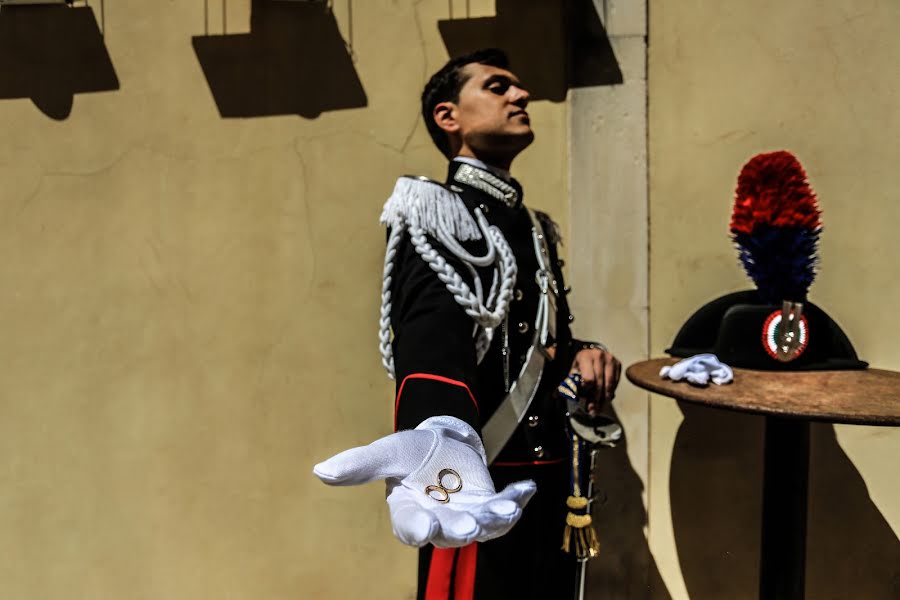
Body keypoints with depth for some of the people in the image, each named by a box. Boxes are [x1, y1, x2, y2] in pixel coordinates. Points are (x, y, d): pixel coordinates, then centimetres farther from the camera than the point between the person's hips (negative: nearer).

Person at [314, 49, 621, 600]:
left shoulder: (534, 228, 15)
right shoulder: (435, 215, -11)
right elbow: (432, 344, -30)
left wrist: (581, 356, -3)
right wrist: (447, 447, -50)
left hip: (550, 484, 8)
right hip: (485, 484, -8)